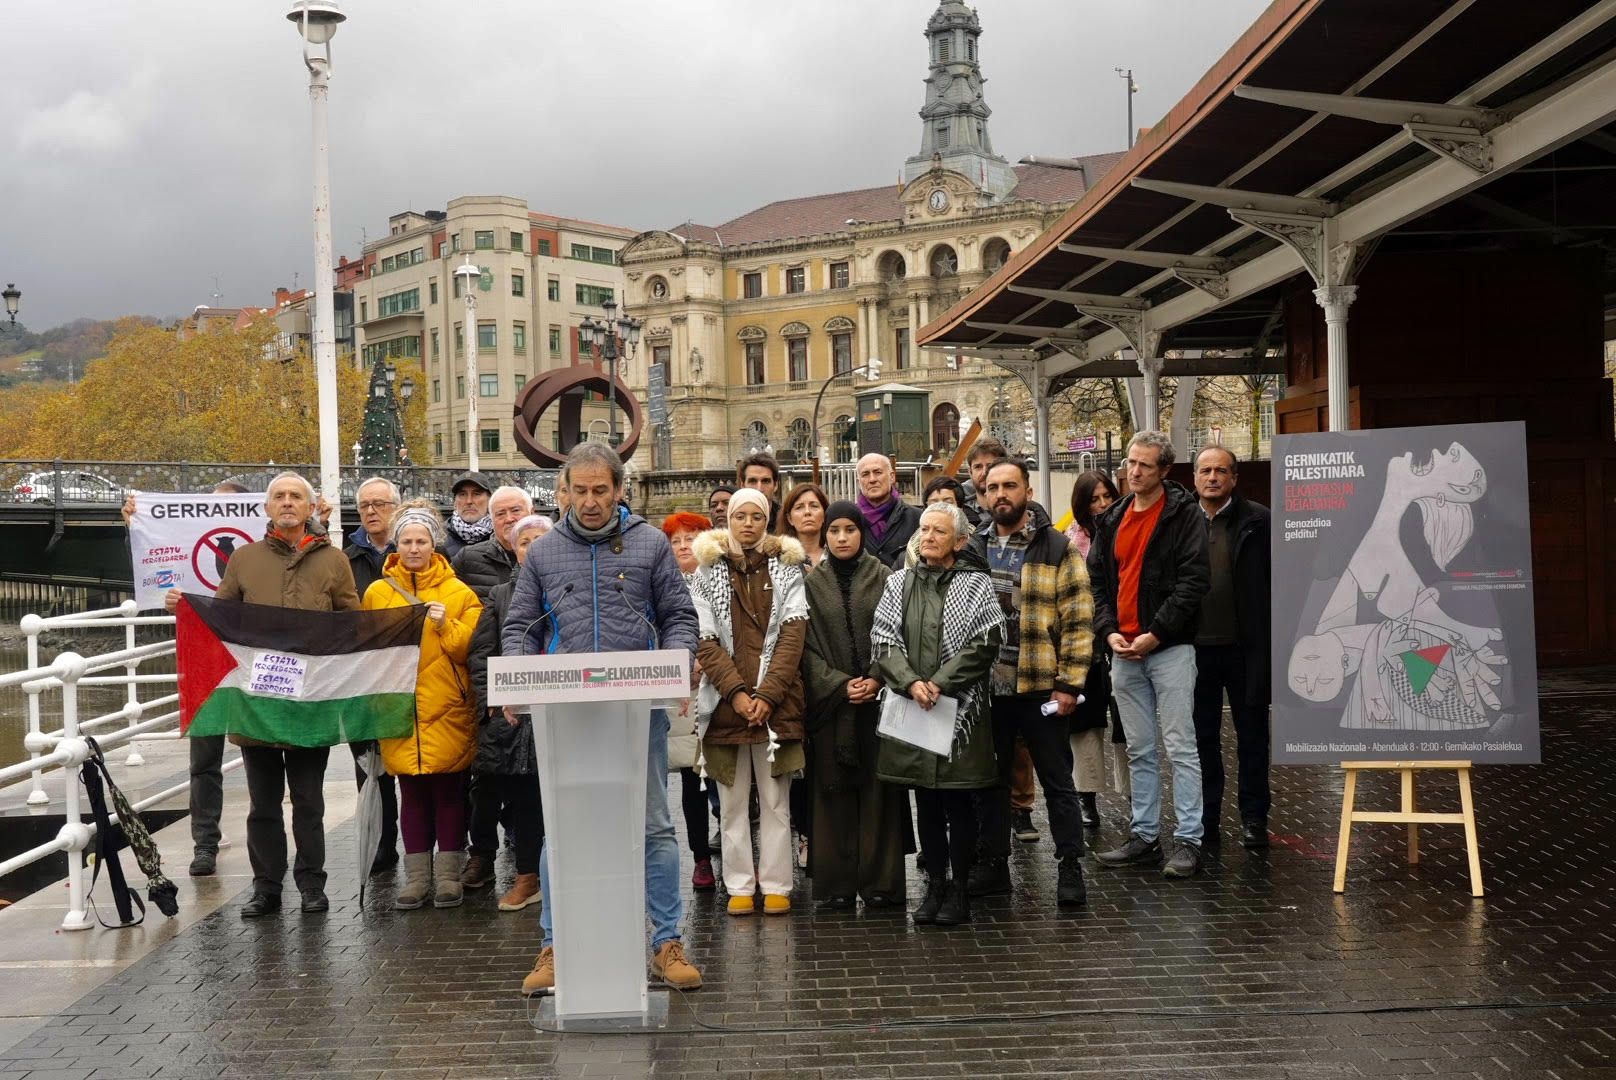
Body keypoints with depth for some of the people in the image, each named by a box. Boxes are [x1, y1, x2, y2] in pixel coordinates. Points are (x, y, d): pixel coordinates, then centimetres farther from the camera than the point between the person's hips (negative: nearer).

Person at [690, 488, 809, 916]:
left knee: (775, 800, 3)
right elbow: (705, 640, 0)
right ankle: (740, 886, 12)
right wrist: (736, 691, -11)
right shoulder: (708, 571, 7)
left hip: (776, 701, 0)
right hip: (726, 700, 1)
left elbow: (792, 634, -1)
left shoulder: (786, 568, 7)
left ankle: (776, 886, 10)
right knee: (732, 800, 5)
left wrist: (767, 694, -11)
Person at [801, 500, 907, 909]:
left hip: (878, 698, 0)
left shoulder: (883, 577, 4)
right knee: (833, 791, 2)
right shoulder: (811, 583, 6)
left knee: (879, 788, 1)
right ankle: (837, 884, 9)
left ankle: (879, 881, 8)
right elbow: (806, 644, 2)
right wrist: (840, 684, -8)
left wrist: (875, 680, -11)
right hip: (828, 702, 1)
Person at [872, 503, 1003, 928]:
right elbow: (883, 638, 2)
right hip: (912, 708, 3)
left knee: (958, 803, 2)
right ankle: (935, 885, 21)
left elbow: (984, 643, -9)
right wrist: (911, 683, -13)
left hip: (960, 708, -3)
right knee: (926, 804, 10)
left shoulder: (976, 585, 0)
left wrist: (940, 684, -15)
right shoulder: (899, 583, 9)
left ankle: (959, 889, 12)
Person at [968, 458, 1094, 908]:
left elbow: (1078, 620, -7)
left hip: (1041, 687, -4)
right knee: (989, 781, 14)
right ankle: (992, 866, 25)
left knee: (1057, 782, 6)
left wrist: (1069, 684, -13)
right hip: (985, 687, 4)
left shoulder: (1058, 549, -4)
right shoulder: (972, 548, 9)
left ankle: (1070, 868, 16)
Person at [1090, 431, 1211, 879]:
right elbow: (1097, 580, 14)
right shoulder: (1111, 520, 14)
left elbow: (1193, 580, -11)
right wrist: (1109, 631, -1)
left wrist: (1156, 633, -15)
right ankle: (1144, 836, 19)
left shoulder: (1184, 515, -4)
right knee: (1139, 750, 12)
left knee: (1180, 747, -4)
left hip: (1170, 647, -6)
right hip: (1124, 649, 6)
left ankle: (1189, 841, 0)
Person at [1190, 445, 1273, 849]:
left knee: (1252, 736, 9)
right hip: (1196, 648, 3)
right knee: (1202, 737, 11)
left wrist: (1272, 643, -11)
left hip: (1245, 647, -2)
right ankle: (1205, 817, 21)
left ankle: (1253, 818, 19)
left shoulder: (1258, 521, -3)